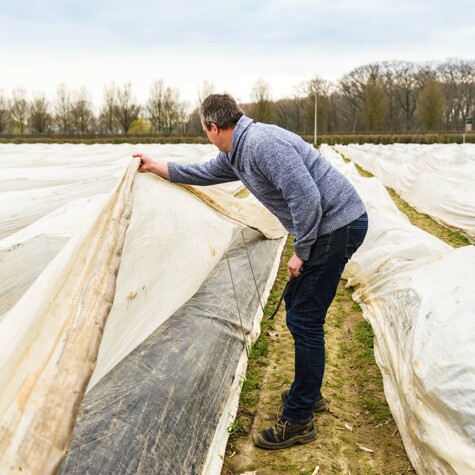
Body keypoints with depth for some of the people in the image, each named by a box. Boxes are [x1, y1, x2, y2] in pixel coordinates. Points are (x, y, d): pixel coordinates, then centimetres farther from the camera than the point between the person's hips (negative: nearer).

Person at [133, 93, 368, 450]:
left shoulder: (263, 143, -21)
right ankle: (309, 393, 33)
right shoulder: (235, 156, 12)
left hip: (337, 224, -10)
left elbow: (307, 197, -27)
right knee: (297, 303, 19)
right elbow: (203, 174, 30)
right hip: (327, 227, 10)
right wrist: (157, 166, 36)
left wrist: (301, 252, -17)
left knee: (304, 318, -6)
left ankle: (298, 421, 6)